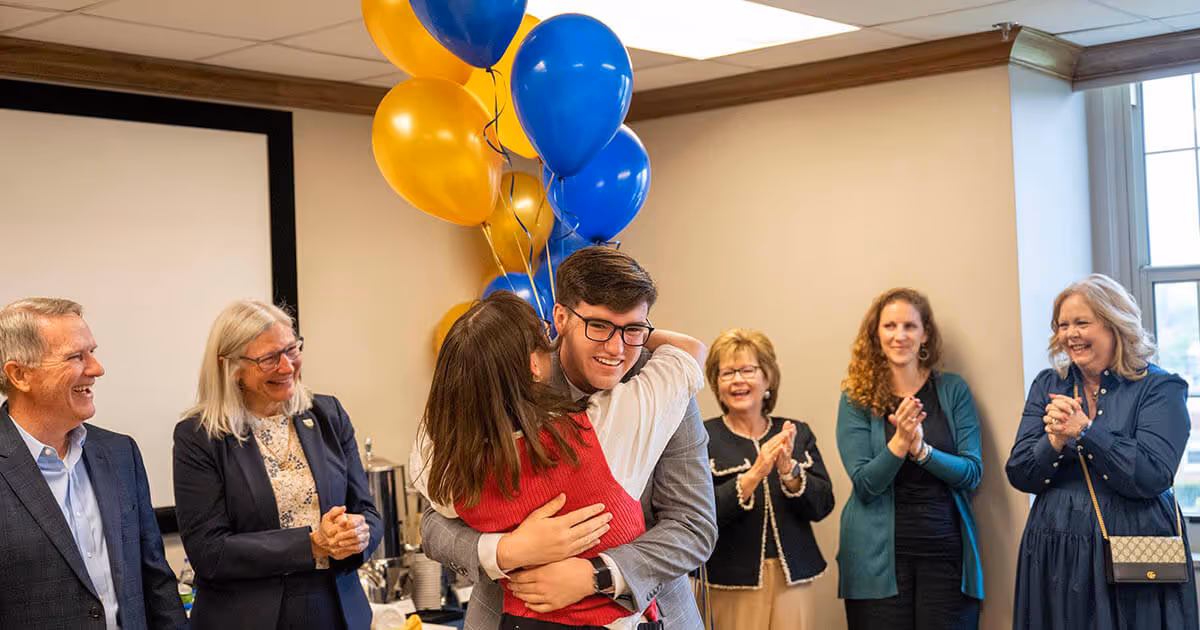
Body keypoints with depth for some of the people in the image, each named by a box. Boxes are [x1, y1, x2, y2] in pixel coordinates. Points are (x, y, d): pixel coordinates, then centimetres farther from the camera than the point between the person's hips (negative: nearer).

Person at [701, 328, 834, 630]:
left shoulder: (798, 434, 8)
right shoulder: (702, 437, -2)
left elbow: (822, 506, 0)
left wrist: (789, 470, -17)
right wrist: (754, 475, -23)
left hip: (793, 582, 3)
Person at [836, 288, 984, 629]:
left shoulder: (953, 390, 5)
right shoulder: (856, 398, 1)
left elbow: (972, 472, -1)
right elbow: (864, 485, -6)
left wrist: (922, 450, -19)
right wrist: (899, 443, -22)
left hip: (946, 551, 1)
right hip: (879, 558, -1)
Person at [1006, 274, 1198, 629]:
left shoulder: (1160, 387, -3)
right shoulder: (1048, 386, 9)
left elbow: (1151, 477, -16)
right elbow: (1019, 476, 2)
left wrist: (1083, 430, -18)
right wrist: (1056, 440, -17)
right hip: (1055, 558, 3)